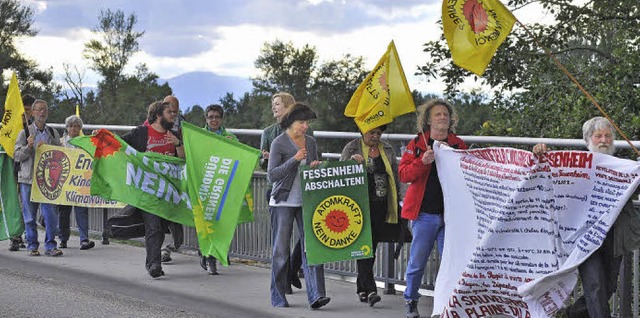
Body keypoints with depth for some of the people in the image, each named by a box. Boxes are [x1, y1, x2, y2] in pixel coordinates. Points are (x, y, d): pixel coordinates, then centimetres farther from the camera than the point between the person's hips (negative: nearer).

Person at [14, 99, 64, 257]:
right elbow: (17, 155, 2)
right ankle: (32, 246, 12)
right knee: (30, 216, 3)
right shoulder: (25, 133, 5)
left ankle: (50, 246, 2)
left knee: (50, 214, -6)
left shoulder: (53, 133, 12)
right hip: (28, 179, -1)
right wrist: (28, 147, -16)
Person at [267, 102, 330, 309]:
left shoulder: (310, 142, 11)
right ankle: (278, 297, 13)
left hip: (307, 202, 4)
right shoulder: (279, 143, -5)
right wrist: (294, 159, -19)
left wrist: (316, 167, -2)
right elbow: (271, 175, -11)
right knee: (280, 251, 3)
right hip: (284, 202, -4)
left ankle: (316, 295, -11)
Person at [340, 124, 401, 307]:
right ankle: (370, 289, -17)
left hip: (380, 206, 4)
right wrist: (351, 160, -19)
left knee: (373, 245, 8)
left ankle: (361, 287, 21)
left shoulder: (387, 149, 13)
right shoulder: (352, 147, 2)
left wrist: (395, 202, 14)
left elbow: (395, 174, 18)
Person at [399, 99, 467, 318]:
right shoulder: (417, 144, 4)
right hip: (424, 212, -1)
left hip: (450, 213, 1)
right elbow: (403, 174, -4)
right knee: (417, 260, 5)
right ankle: (410, 300, 20)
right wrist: (423, 161, -20)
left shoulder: (458, 145, 8)